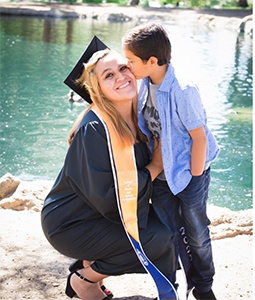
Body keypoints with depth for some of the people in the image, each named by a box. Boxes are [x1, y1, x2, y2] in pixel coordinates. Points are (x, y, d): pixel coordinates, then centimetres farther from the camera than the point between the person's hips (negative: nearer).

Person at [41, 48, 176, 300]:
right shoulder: (94, 130, -27)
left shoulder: (134, 117, -3)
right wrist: (156, 166, -19)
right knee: (157, 239, -19)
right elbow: (108, 197, -28)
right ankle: (83, 280, 2)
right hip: (70, 224, -8)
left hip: (100, 211, 8)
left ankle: (89, 264, 11)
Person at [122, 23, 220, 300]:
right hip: (161, 174, 6)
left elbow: (199, 137, -21)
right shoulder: (144, 85, -5)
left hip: (189, 173, -5)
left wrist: (194, 178, -15)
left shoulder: (182, 91, -26)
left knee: (196, 234, 11)